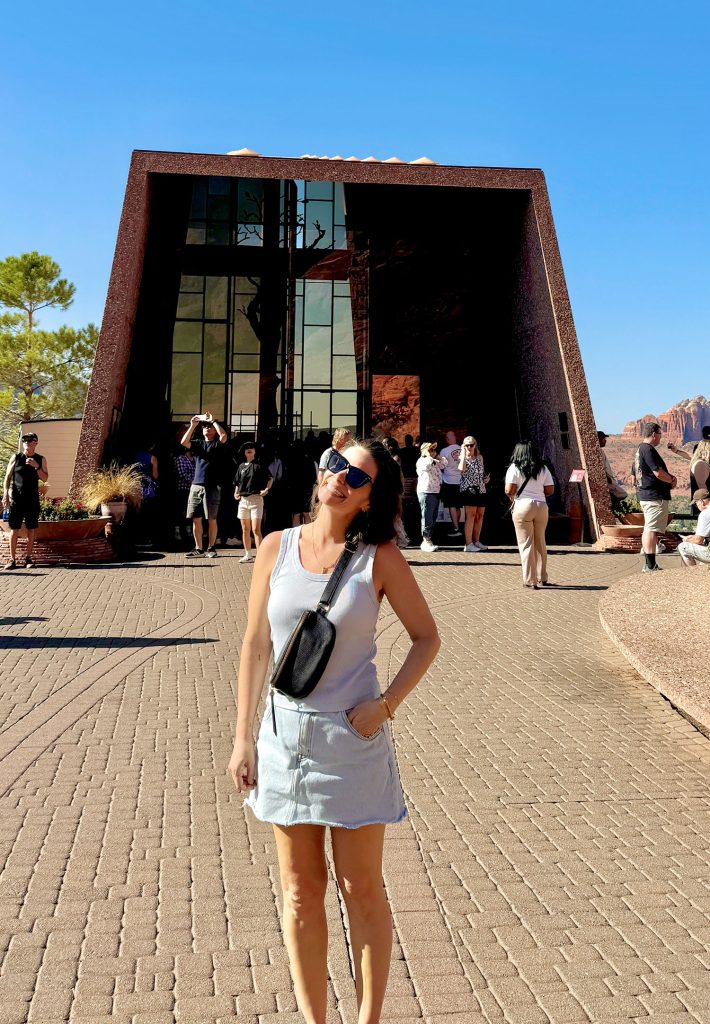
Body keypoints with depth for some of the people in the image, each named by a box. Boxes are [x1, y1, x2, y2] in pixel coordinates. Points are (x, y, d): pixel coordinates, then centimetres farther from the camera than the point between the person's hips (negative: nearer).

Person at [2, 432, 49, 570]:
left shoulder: (40, 459, 6)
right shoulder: (16, 458, 3)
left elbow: (45, 478, 1)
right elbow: (7, 477, 4)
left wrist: (36, 466, -14)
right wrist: (5, 494, -7)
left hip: (33, 500, 1)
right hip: (16, 499, -1)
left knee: (31, 530, 4)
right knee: (14, 529, -1)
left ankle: (28, 558, 14)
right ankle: (12, 559, 4)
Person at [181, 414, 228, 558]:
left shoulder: (217, 444, 7)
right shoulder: (198, 444, 17)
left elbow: (223, 435, -15)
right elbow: (184, 442, 1)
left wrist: (213, 421, -4)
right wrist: (193, 425, -2)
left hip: (212, 487, -4)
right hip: (196, 486, 4)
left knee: (211, 519, -2)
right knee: (196, 519, 3)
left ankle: (211, 548, 7)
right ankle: (199, 549, 10)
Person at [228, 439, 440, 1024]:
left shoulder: (380, 557, -7)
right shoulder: (277, 548, -1)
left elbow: (427, 637, 0)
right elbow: (256, 646, 3)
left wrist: (385, 704, -11)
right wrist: (243, 737, 3)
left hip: (353, 740, -2)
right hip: (286, 735, 3)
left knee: (361, 889, 11)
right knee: (301, 892, 14)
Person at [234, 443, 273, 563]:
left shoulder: (259, 465, 0)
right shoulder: (241, 466, 13)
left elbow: (270, 478, 5)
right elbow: (237, 482, 24)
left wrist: (266, 489, -8)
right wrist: (236, 493, 9)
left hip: (256, 499, -5)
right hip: (243, 499, 5)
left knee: (256, 529, -12)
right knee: (245, 529, 10)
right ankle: (247, 554, 19)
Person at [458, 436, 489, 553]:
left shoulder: (480, 457, 13)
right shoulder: (462, 457, -2)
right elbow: (461, 469, -23)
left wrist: (486, 478, 6)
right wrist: (463, 454, -15)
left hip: (481, 489, 6)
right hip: (468, 489, -6)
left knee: (480, 516, 9)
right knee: (471, 515, -11)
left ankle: (476, 541, 21)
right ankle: (468, 544, -9)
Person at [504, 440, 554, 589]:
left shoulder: (514, 468, -4)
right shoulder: (543, 468, 8)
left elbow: (509, 490, -12)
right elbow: (550, 490, 5)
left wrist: (512, 496, 10)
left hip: (522, 506, -4)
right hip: (541, 506, 4)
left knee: (526, 544, 2)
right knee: (540, 544, 16)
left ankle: (530, 580, 2)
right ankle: (542, 578, 26)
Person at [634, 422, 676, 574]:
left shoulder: (639, 449, 17)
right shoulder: (649, 450, -15)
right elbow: (658, 472, -22)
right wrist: (672, 480, -2)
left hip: (643, 495, 11)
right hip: (655, 496, -11)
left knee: (648, 529, 14)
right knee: (652, 530, -10)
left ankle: (648, 564, 18)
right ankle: (651, 565, -11)